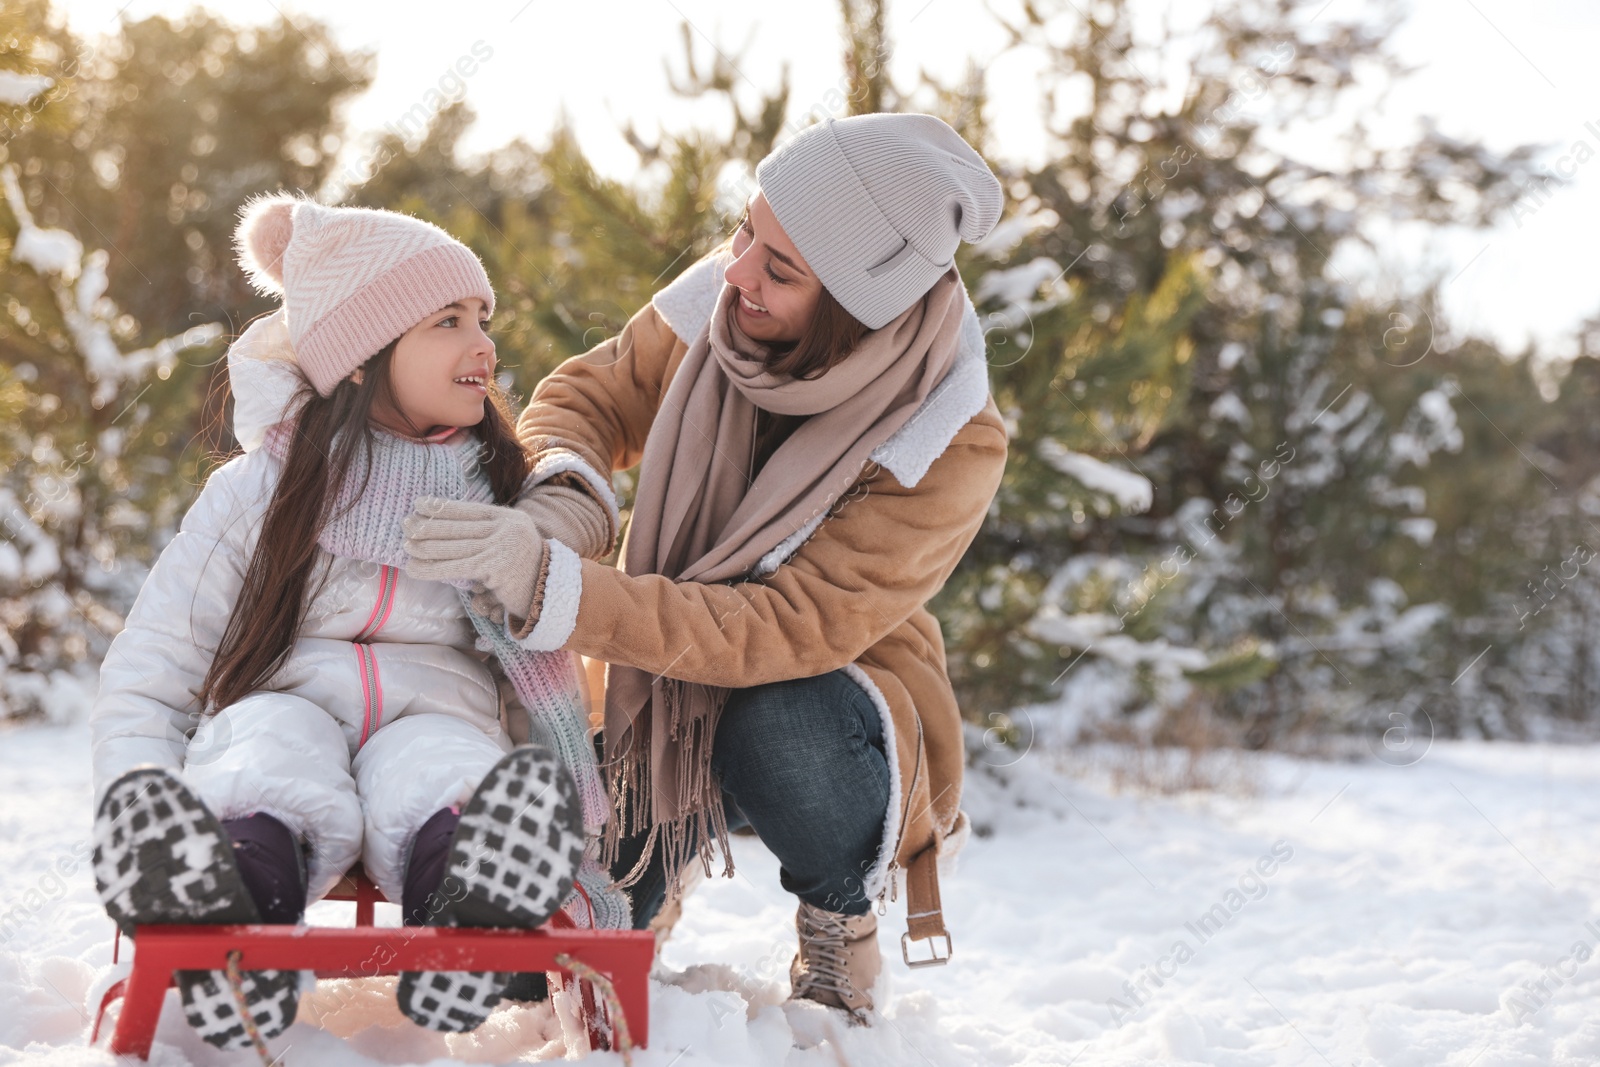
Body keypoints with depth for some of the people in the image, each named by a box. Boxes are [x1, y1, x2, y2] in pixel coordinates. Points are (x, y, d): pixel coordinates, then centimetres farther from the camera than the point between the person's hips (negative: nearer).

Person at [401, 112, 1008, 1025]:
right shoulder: (719, 300, -15)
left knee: (775, 721, -38)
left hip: (829, 711, -3)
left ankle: (843, 922, -4)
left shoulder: (950, 445, -27)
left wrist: (553, 588, -44)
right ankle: (655, 868, 24)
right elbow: (591, 393, 1)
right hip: (673, 689, 4)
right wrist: (560, 479, -25)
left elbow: (792, 632, -35)